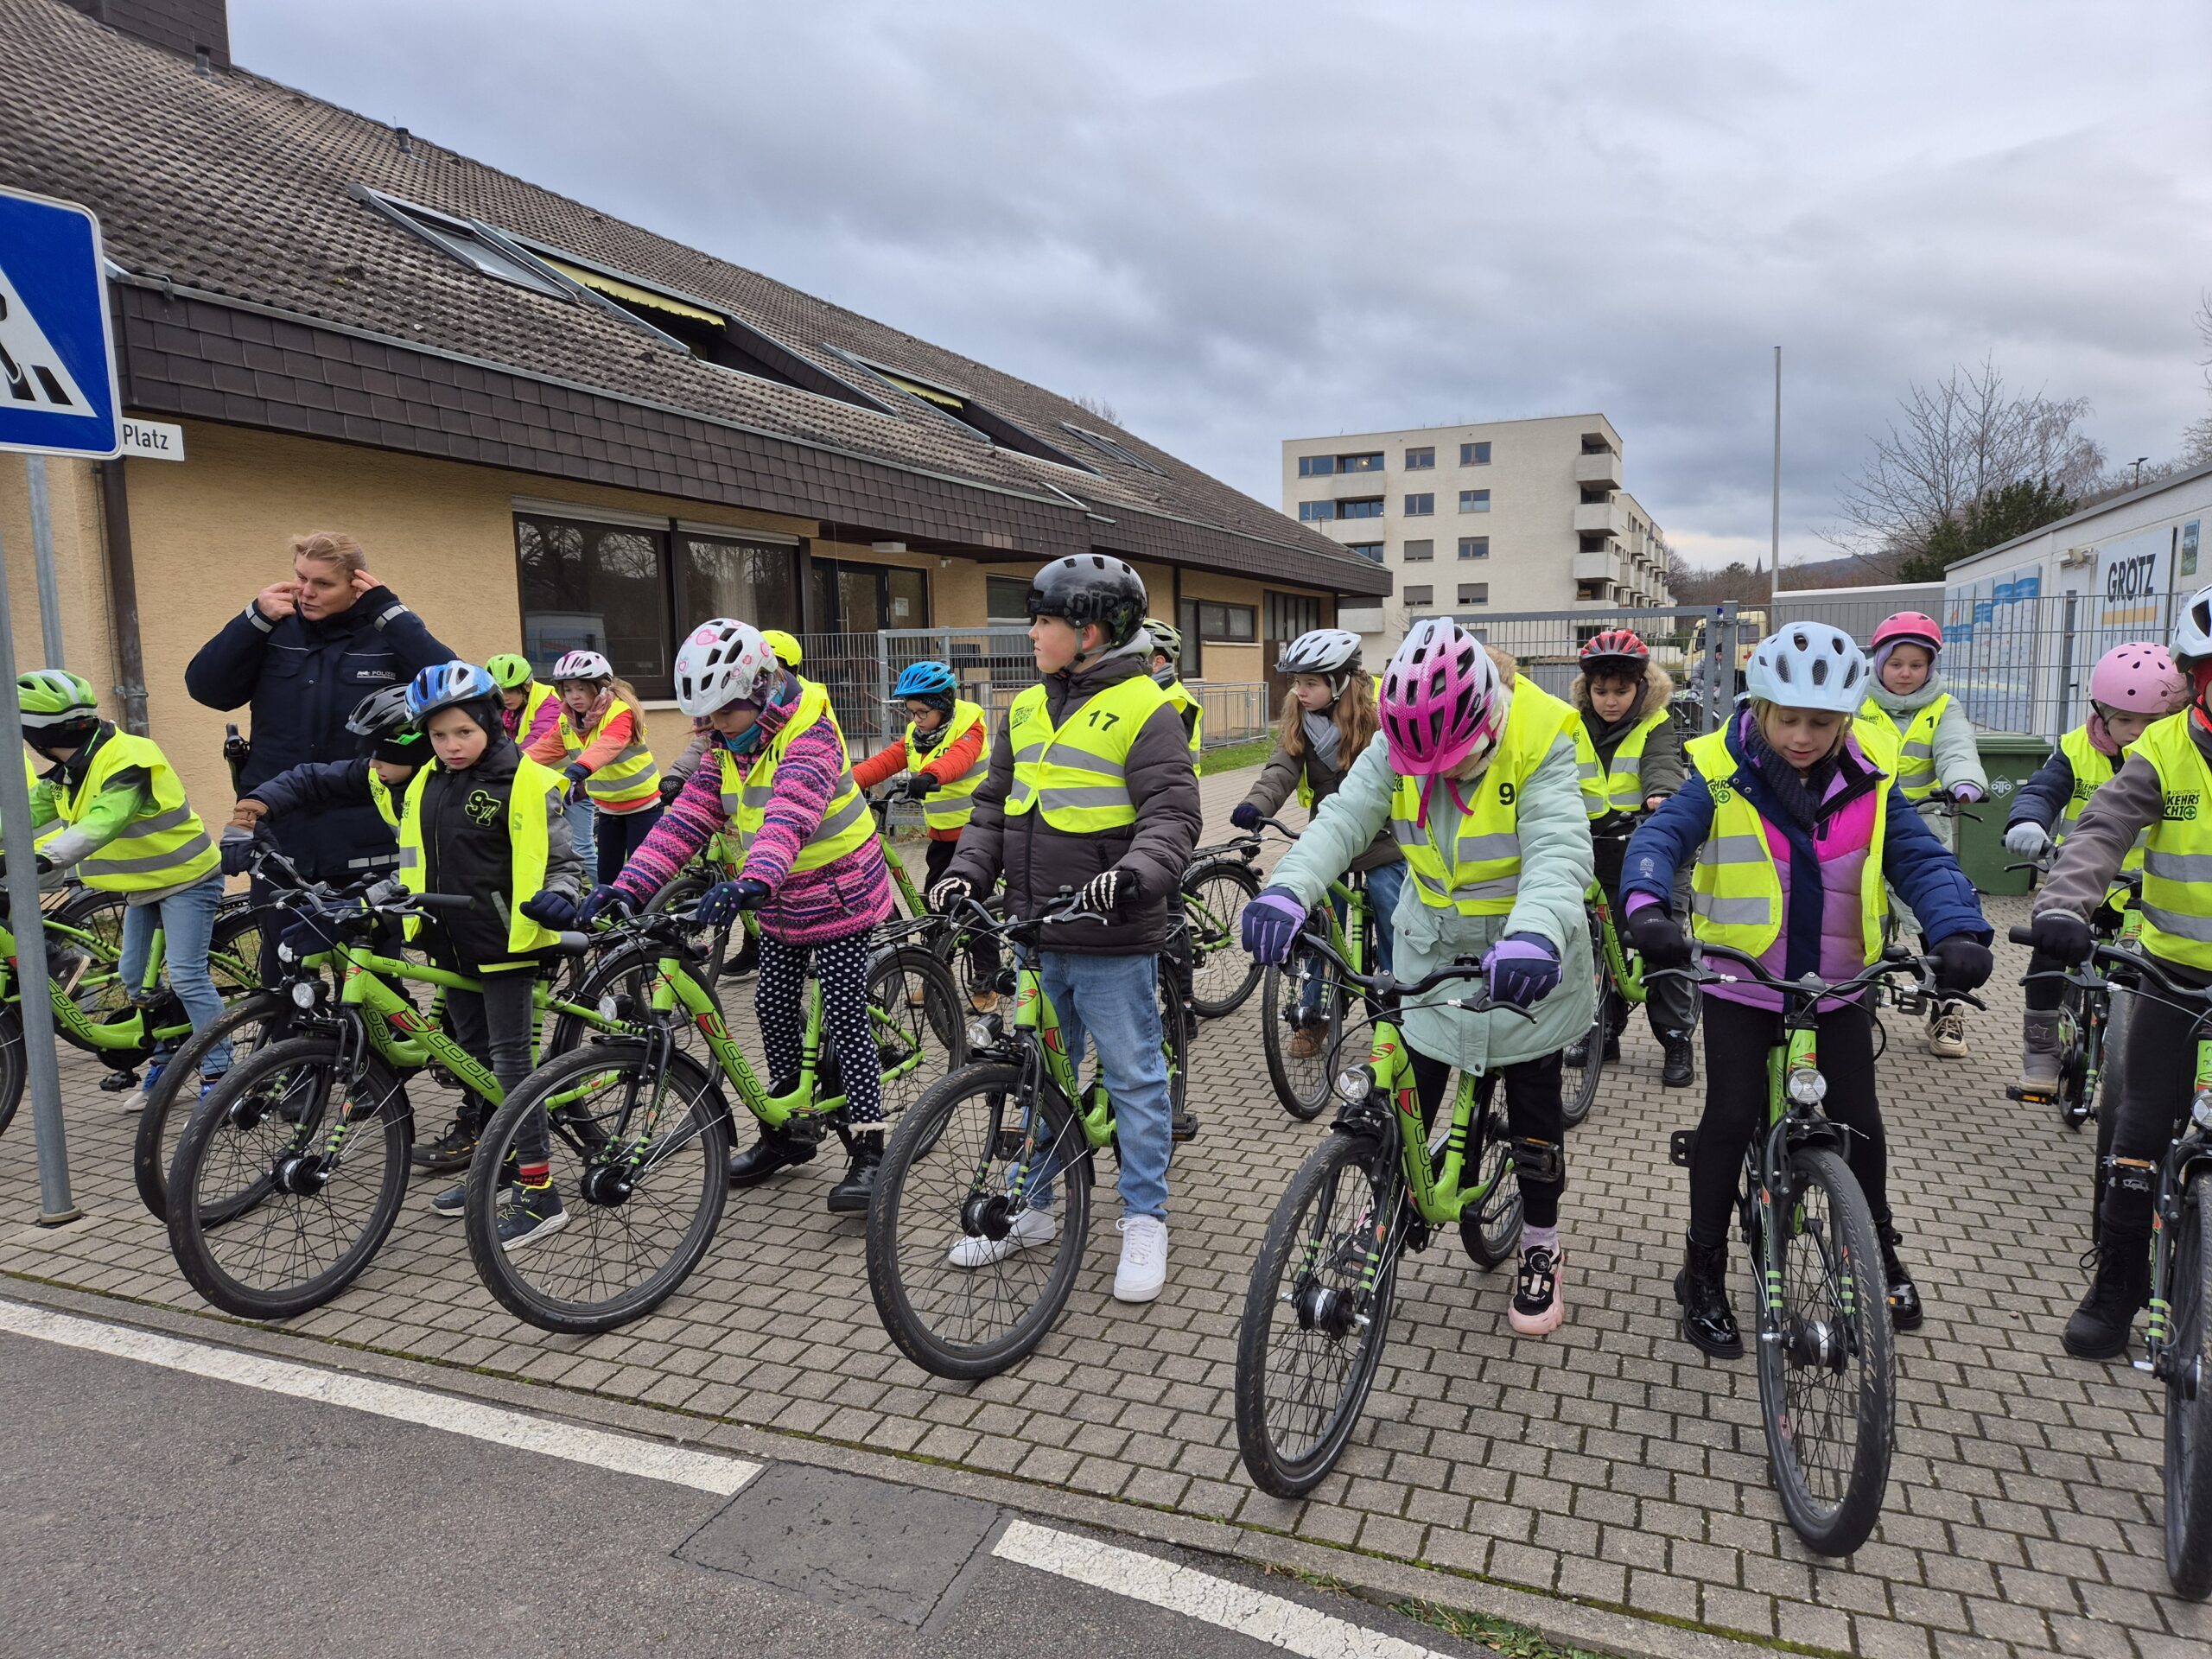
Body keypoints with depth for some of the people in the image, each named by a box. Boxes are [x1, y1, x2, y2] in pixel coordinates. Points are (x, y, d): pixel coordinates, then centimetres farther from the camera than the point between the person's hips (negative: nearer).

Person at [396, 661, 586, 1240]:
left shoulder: (525, 783, -11)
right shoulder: (424, 787, 9)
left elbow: (563, 861, -9)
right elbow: (413, 862, 21)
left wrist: (558, 897, -28)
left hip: (505, 944, -7)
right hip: (450, 946, 7)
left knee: (510, 1063, -7)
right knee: (473, 1059, 16)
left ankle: (538, 1194, -1)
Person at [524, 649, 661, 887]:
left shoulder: (620, 711, -22)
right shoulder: (567, 721, -1)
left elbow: (608, 745, -40)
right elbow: (544, 749, -8)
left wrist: (577, 770, -58)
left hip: (642, 805, -6)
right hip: (607, 807, 6)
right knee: (606, 879, 7)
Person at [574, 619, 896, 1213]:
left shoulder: (809, 734, -23)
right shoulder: (729, 749, 2)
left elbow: (791, 814, -40)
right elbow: (687, 818, -7)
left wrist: (754, 881, -57)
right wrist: (629, 885, -20)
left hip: (839, 892, -8)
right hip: (780, 904, 8)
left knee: (844, 1016, -7)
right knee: (774, 1007, 11)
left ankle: (869, 1149, 1)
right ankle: (791, 1129, 27)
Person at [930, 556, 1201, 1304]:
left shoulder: (1143, 710, -10)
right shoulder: (1028, 708, 11)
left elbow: (1173, 815, -17)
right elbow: (994, 804, 16)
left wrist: (1135, 874, -34)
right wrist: (967, 872, 1)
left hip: (1113, 940, -7)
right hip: (1035, 935, 7)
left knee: (1133, 1077, 6)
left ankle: (1145, 1222, 20)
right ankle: (1033, 1209, 32)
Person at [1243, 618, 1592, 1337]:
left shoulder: (1540, 743, -25)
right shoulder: (1398, 745, -13)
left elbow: (1559, 851, -36)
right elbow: (1344, 818, -24)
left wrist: (1536, 935, -56)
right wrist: (1286, 890, -43)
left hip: (1526, 960, -3)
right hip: (1433, 947, 3)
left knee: (1533, 1101, 10)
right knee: (1405, 1095, 9)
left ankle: (1541, 1244, 32)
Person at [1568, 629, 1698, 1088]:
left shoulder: (1655, 725, -6)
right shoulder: (1575, 728, 3)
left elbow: (1663, 764, -25)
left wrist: (1660, 795, -47)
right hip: (1600, 858, 3)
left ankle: (1677, 1038, 11)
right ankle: (1604, 1031, 25)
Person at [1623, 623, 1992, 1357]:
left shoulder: (1867, 786, -3)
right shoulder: (1722, 776, -12)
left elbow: (1923, 859, -9)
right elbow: (1660, 836, -24)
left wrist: (1959, 932, -29)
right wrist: (1647, 908, -45)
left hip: (1837, 987, 3)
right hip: (1740, 984, -3)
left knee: (1858, 1122, 11)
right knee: (1732, 1118, -4)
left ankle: (1878, 1248, 37)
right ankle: (1703, 1272, 12)